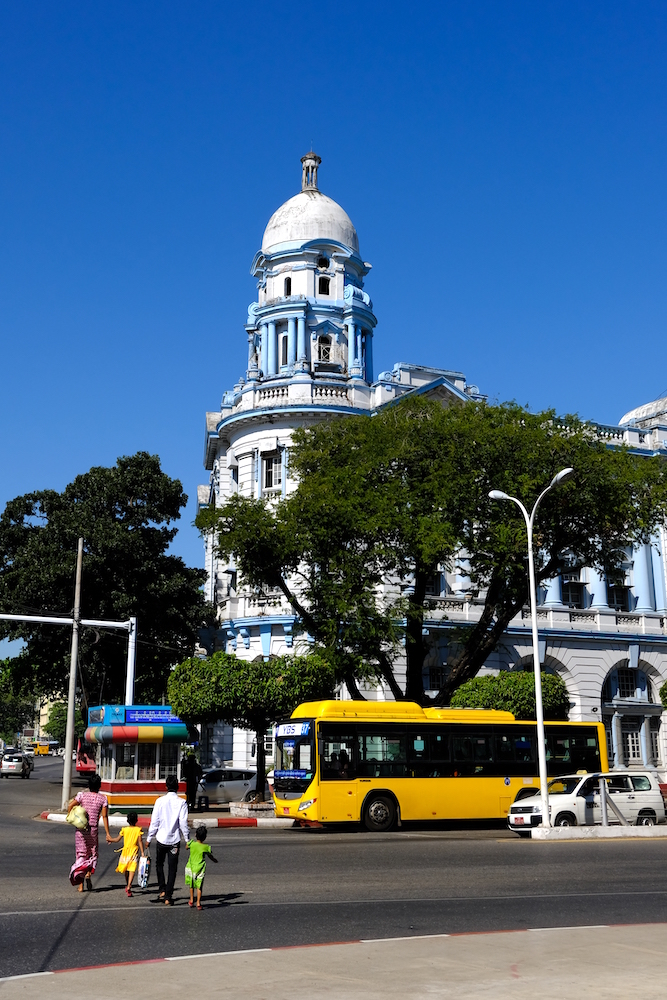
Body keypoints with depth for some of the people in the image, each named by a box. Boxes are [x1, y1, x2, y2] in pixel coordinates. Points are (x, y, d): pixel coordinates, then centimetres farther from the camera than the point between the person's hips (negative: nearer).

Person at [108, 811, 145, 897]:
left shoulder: (124, 829, 1)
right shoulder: (138, 829, -3)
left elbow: (117, 839, 6)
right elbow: (140, 841, -8)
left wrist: (110, 839, 25)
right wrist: (142, 852, -6)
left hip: (126, 850, 2)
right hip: (134, 851, -2)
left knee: (126, 870, 19)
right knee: (132, 870, -7)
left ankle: (127, 885, 34)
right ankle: (129, 886, -25)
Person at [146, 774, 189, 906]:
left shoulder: (160, 801, -6)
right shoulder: (182, 802, -9)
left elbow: (154, 822, -3)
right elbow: (183, 823, -10)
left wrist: (149, 838, 7)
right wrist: (187, 840, -1)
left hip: (161, 838, 1)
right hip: (175, 840, -1)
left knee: (159, 864, 23)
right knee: (172, 869, 8)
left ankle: (162, 890, 13)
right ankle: (168, 897, 6)